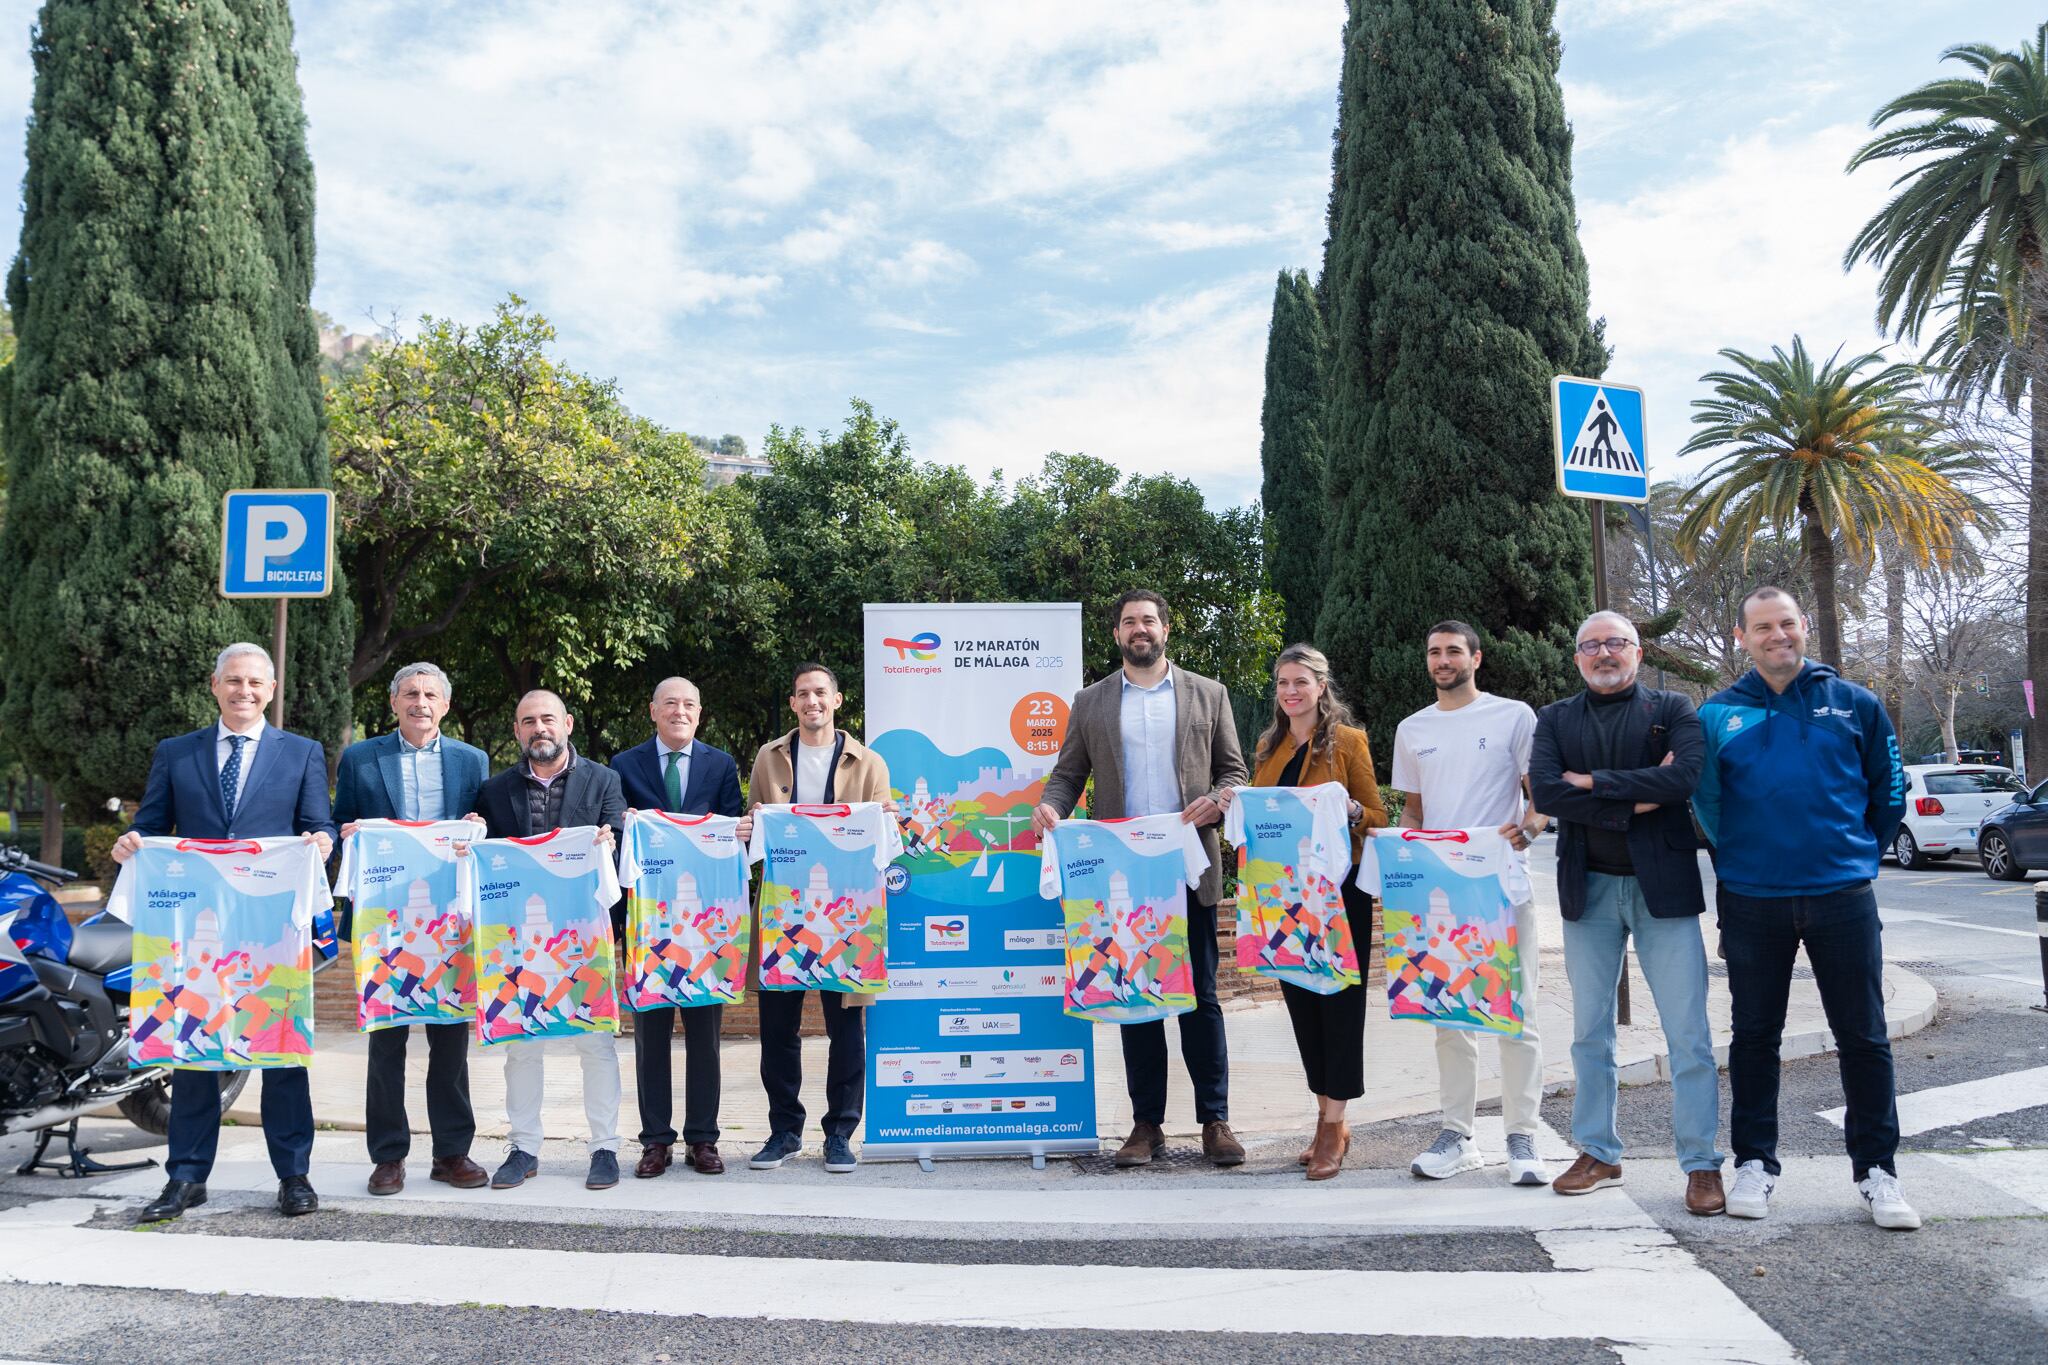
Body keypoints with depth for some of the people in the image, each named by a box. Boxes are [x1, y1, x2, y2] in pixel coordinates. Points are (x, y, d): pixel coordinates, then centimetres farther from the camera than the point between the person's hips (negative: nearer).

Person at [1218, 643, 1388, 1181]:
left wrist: (1347, 808, -21)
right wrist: (1236, 804, -2)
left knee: (1339, 1002, -2)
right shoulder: (1268, 747, 14)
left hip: (1339, 889, -5)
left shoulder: (1348, 741, -2)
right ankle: (1328, 1118, 20)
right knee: (1301, 1002, 9)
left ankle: (1334, 1126, 6)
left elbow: (1378, 817, -1)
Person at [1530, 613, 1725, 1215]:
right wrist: (1635, 800, -14)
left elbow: (1685, 776, -15)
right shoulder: (1556, 719, 8)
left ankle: (1701, 1164, 10)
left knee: (1688, 1034, -1)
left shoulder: (1673, 710, 4)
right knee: (1590, 1032, 11)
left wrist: (1592, 782, -13)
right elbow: (1545, 790, -9)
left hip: (1663, 886, -2)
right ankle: (1597, 1153, 23)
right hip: (1588, 888, 2)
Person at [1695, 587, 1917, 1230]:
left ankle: (1877, 1170, 18)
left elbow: (1888, 793, 12)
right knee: (1754, 1035, 8)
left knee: (1864, 1036, 5)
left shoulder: (1855, 704, 4)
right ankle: (1754, 1163, 20)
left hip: (1843, 896, 0)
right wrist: (1741, 858, 9)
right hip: (1751, 899, 0)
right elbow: (1704, 800, 11)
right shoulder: (1718, 714, 3)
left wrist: (1855, 855, 11)